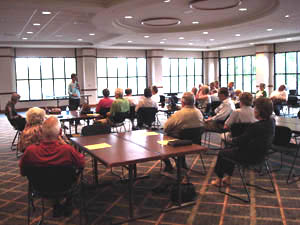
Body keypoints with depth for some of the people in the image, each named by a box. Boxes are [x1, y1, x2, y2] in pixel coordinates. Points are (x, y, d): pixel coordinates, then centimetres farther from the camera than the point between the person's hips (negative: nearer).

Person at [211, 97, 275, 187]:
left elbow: (240, 141, -20)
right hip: (260, 155, 9)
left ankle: (219, 180, 30)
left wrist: (232, 140, 0)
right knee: (231, 150, 28)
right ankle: (228, 178, 35)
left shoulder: (256, 126, -32)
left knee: (222, 153, 12)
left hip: (250, 156, -9)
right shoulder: (271, 121, -6)